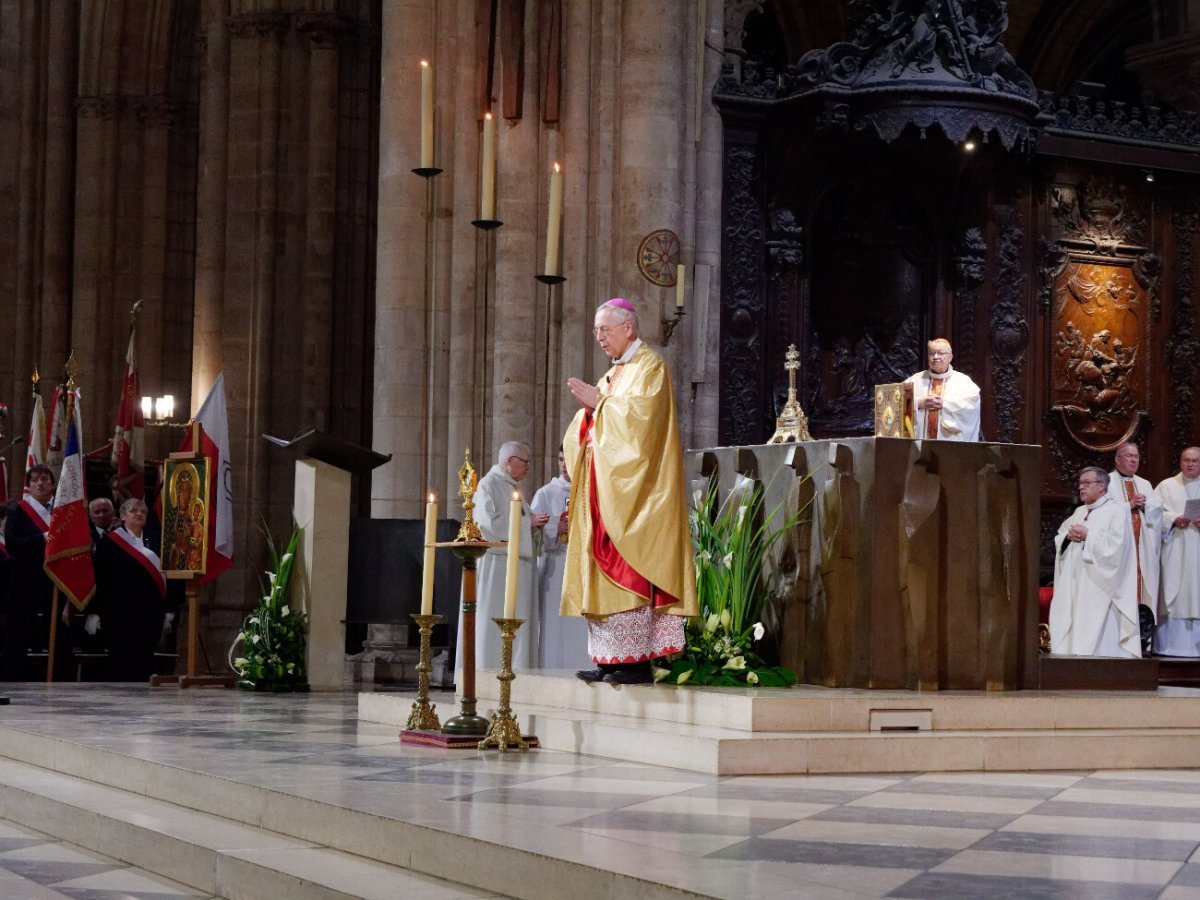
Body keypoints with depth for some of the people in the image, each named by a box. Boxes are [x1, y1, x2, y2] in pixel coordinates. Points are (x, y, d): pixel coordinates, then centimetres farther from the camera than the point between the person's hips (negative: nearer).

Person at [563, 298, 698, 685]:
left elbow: (641, 416, -18)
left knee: (628, 567, -13)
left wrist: (599, 402, -12)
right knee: (603, 569, 3)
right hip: (605, 489, 9)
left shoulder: (650, 367, -4)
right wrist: (590, 407, 1)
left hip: (633, 490, -9)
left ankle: (636, 659, -14)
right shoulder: (612, 375, 22)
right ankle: (609, 659, 3)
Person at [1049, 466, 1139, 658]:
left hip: (1098, 586, -8)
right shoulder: (1079, 512, 20)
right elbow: (1058, 540, 20)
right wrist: (1068, 536, -2)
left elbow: (1115, 546, -16)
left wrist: (1087, 536, -14)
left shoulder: (1115, 511, -5)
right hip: (1074, 583, 8)